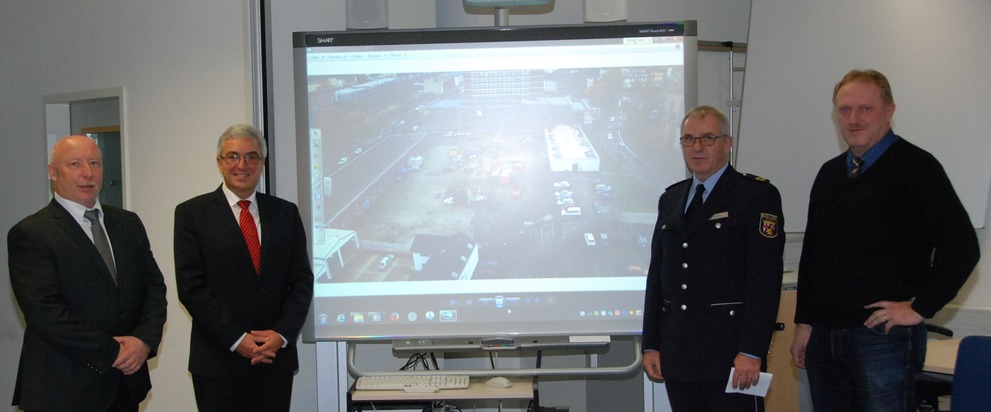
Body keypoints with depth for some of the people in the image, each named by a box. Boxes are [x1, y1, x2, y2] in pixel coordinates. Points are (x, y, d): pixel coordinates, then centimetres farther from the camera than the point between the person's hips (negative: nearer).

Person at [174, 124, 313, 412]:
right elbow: (191, 286, -5)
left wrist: (282, 333, -8)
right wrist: (236, 340, -11)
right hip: (219, 361, -2)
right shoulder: (192, 213, 2)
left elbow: (302, 280, 7)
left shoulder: (286, 213, 10)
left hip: (276, 357, 2)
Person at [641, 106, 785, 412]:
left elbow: (765, 278, -10)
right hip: (678, 354, 5)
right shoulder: (670, 199, 15)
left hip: (731, 352, -5)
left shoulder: (757, 195, -3)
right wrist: (651, 345, 9)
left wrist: (751, 352, -16)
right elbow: (656, 274, 14)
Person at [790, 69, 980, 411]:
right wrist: (804, 323, 13)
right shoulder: (830, 173, 12)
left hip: (883, 335, -6)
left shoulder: (915, 167, -6)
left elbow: (962, 247, -13)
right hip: (823, 336, 6)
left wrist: (920, 307, -11)